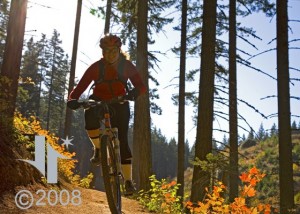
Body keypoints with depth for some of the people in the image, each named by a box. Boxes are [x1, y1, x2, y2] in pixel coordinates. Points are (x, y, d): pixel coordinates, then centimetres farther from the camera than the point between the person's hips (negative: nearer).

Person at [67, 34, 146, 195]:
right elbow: (81, 86, -21)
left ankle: (128, 180, -3)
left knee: (122, 141, -11)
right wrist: (72, 99, -42)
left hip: (119, 105, 0)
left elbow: (141, 86, -19)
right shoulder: (96, 67, -14)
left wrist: (135, 91, -44)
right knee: (90, 116, -36)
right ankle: (98, 148, -11)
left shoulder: (126, 66, -12)